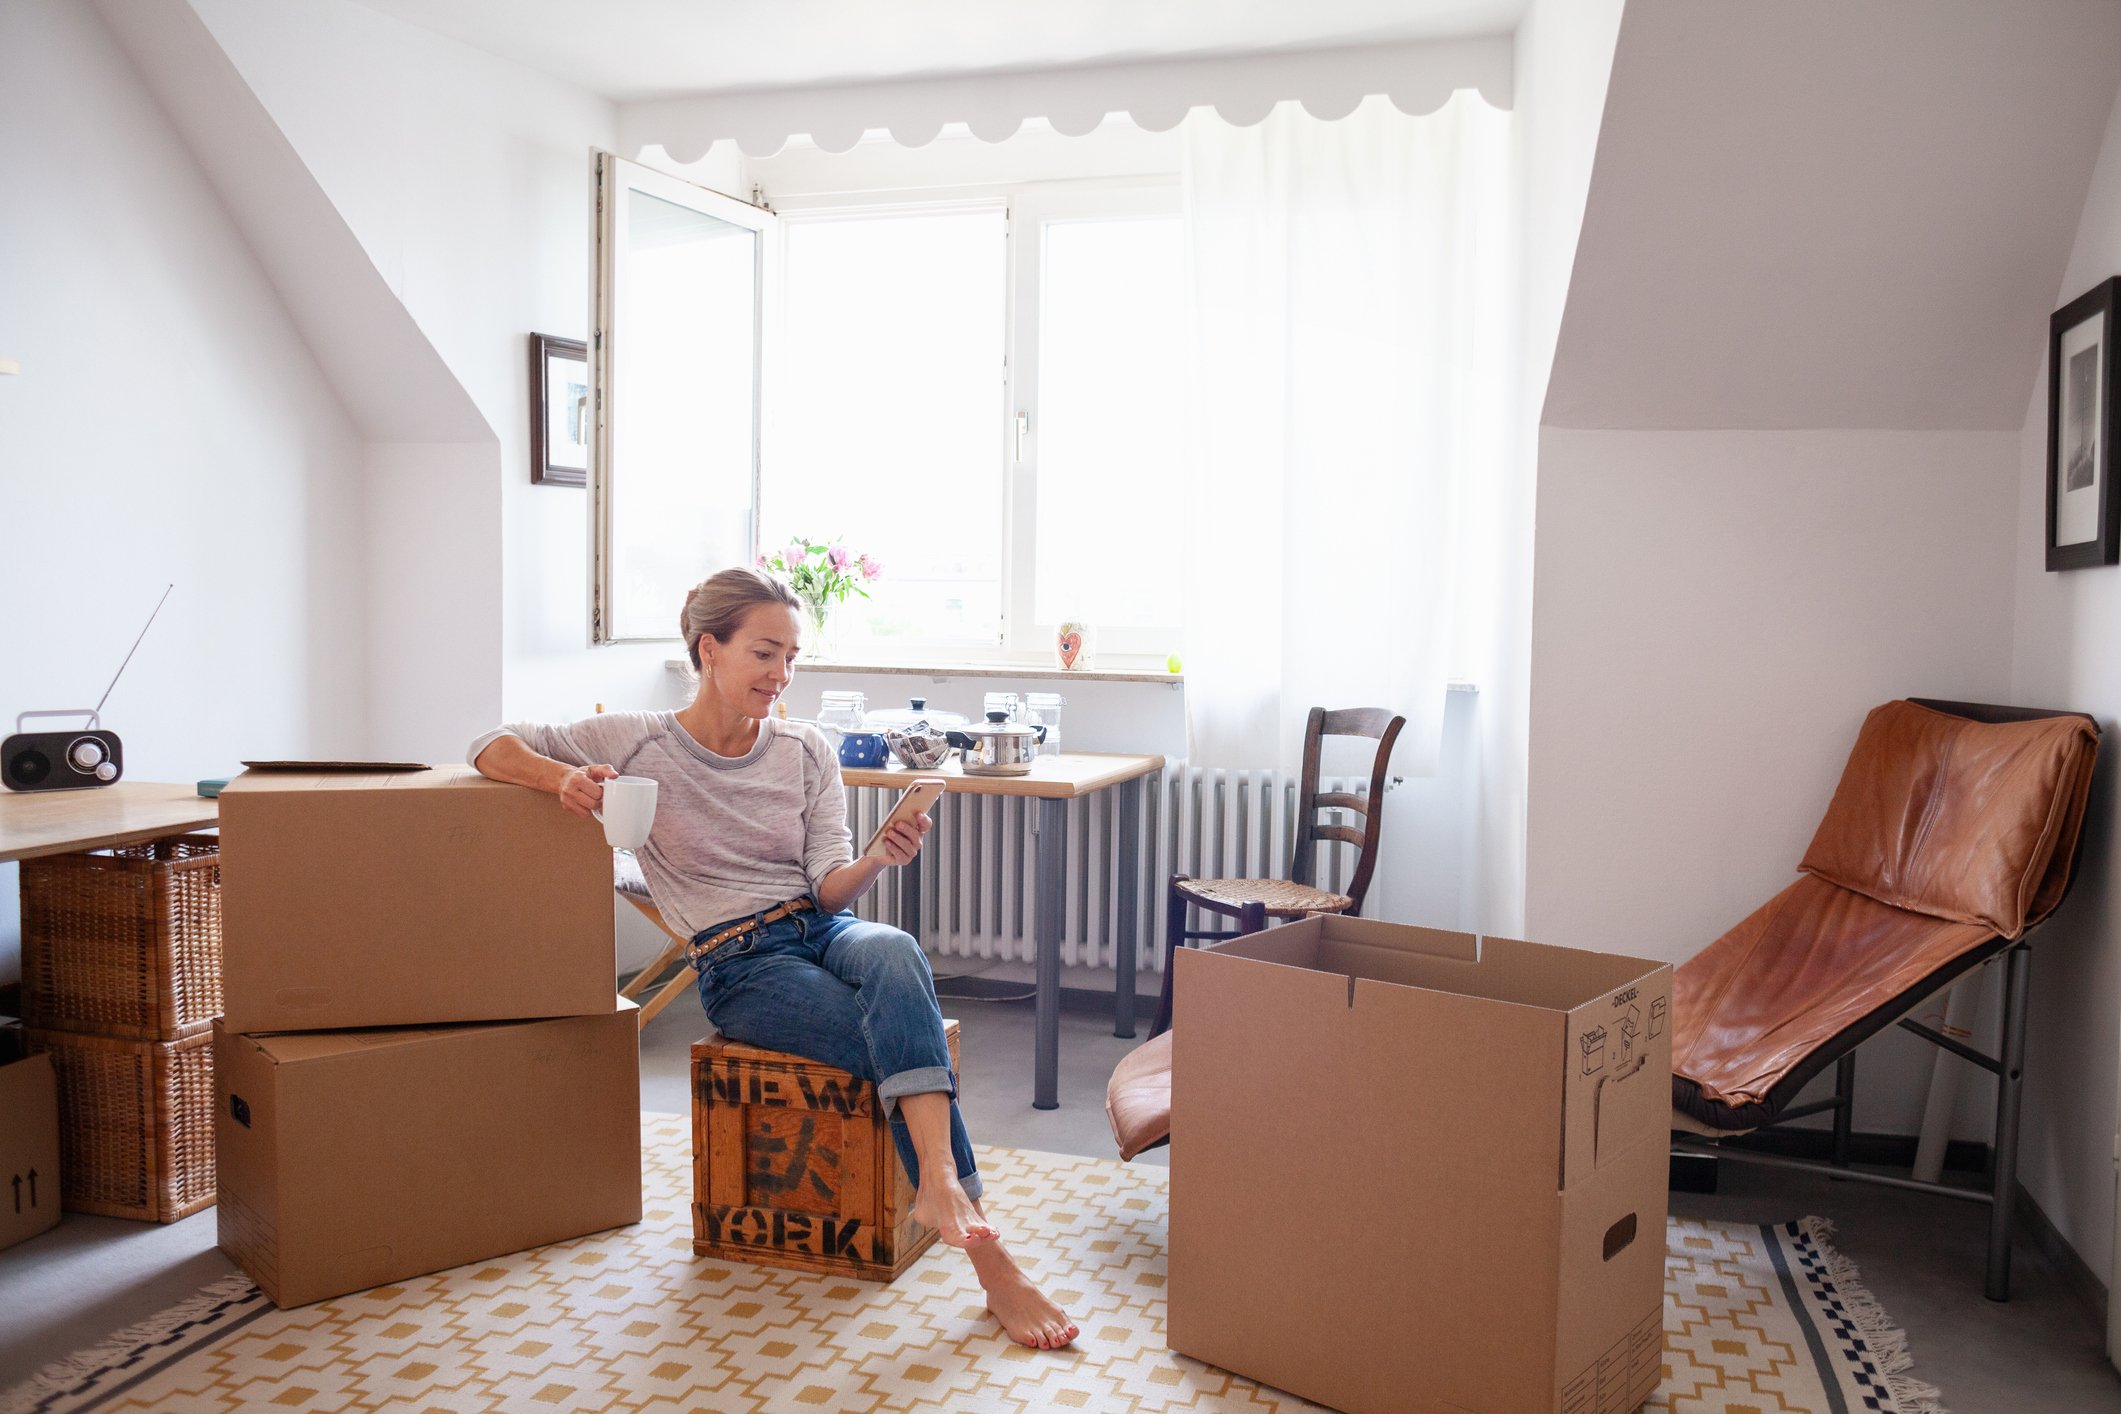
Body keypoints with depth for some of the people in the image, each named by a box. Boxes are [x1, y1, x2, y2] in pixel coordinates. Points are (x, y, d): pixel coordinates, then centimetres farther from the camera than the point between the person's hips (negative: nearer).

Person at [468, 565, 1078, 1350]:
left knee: (895, 953, -36)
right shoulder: (638, 743, 1)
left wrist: (878, 861, -22)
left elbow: (829, 888, 2)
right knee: (903, 1039, -29)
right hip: (740, 963, -3)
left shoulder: (806, 750, 9)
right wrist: (567, 777, -19)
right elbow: (492, 748, 3)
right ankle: (987, 1257, -29)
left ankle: (941, 1188, -45)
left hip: (822, 930, 3)